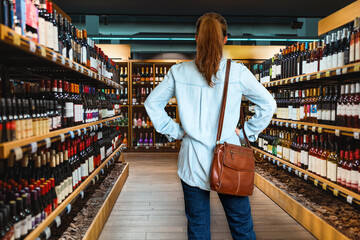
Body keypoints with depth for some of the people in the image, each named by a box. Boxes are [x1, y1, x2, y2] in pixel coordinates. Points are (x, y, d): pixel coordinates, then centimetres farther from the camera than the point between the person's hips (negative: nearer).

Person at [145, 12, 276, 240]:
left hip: (193, 161, 1)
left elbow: (152, 103, 5)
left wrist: (175, 131, 7)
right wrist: (246, 133, 6)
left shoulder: (179, 72, -3)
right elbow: (268, 104, -1)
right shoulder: (238, 72, -7)